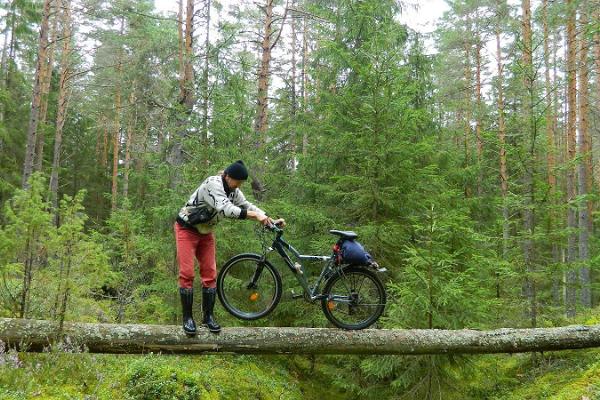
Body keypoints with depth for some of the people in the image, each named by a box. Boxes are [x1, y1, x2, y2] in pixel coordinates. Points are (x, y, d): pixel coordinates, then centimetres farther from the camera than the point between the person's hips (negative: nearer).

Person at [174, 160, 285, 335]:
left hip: (205, 232, 7)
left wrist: (271, 220, -13)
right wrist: (256, 215, -41)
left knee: (210, 273, 2)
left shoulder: (233, 191, -2)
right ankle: (187, 318, -1)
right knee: (187, 273, -10)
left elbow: (247, 206, -1)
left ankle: (208, 316, 10)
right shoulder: (213, 184, -28)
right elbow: (226, 209, -39)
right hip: (187, 230, -7)